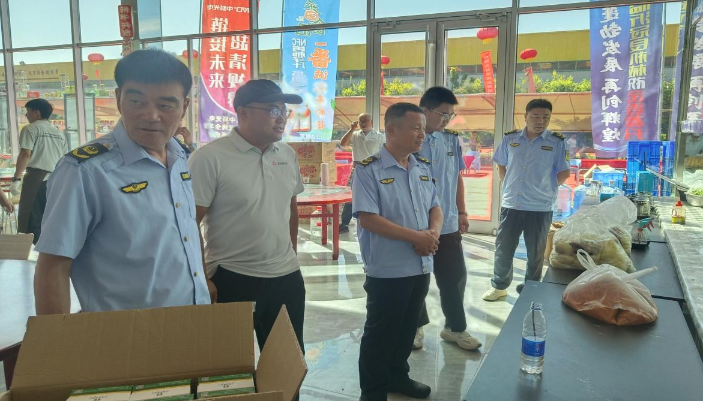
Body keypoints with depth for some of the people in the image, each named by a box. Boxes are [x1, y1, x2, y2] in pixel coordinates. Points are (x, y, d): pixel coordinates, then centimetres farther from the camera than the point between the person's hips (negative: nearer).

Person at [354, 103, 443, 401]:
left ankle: (398, 376, 40)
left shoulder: (423, 167, 8)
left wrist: (433, 233, -10)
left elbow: (435, 207, 13)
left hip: (421, 266, 7)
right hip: (387, 270, -7)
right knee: (380, 333, 7)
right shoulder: (369, 169, -14)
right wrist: (415, 237, -20)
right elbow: (367, 218, -20)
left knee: (407, 328, 20)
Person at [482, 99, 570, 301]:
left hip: (540, 207, -2)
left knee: (535, 252, 11)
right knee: (503, 248, 9)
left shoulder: (557, 142, -3)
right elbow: (501, 165, 15)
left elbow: (564, 173, 2)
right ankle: (499, 286, 25)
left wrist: (546, 188, -1)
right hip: (511, 204, 2)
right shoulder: (510, 139, 3)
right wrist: (508, 184, 8)